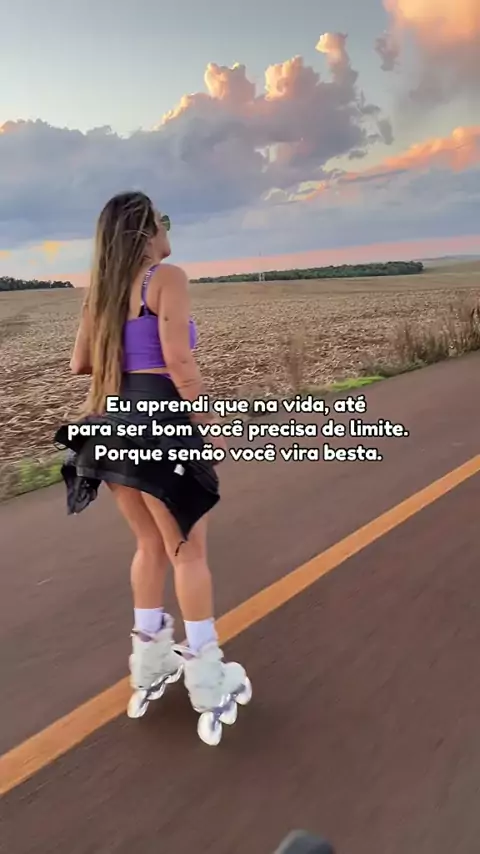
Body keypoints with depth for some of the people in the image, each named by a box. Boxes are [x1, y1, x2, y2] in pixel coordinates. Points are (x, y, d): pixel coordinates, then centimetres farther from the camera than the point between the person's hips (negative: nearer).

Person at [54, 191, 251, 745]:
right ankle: (209, 684, 17)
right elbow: (179, 362, -18)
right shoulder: (167, 277, -10)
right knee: (188, 552, 6)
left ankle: (151, 667, 30)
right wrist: (211, 426, -9)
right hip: (159, 422, -7)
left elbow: (79, 364, 13)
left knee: (150, 545, 20)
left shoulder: (102, 288, 12)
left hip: (112, 424, 7)